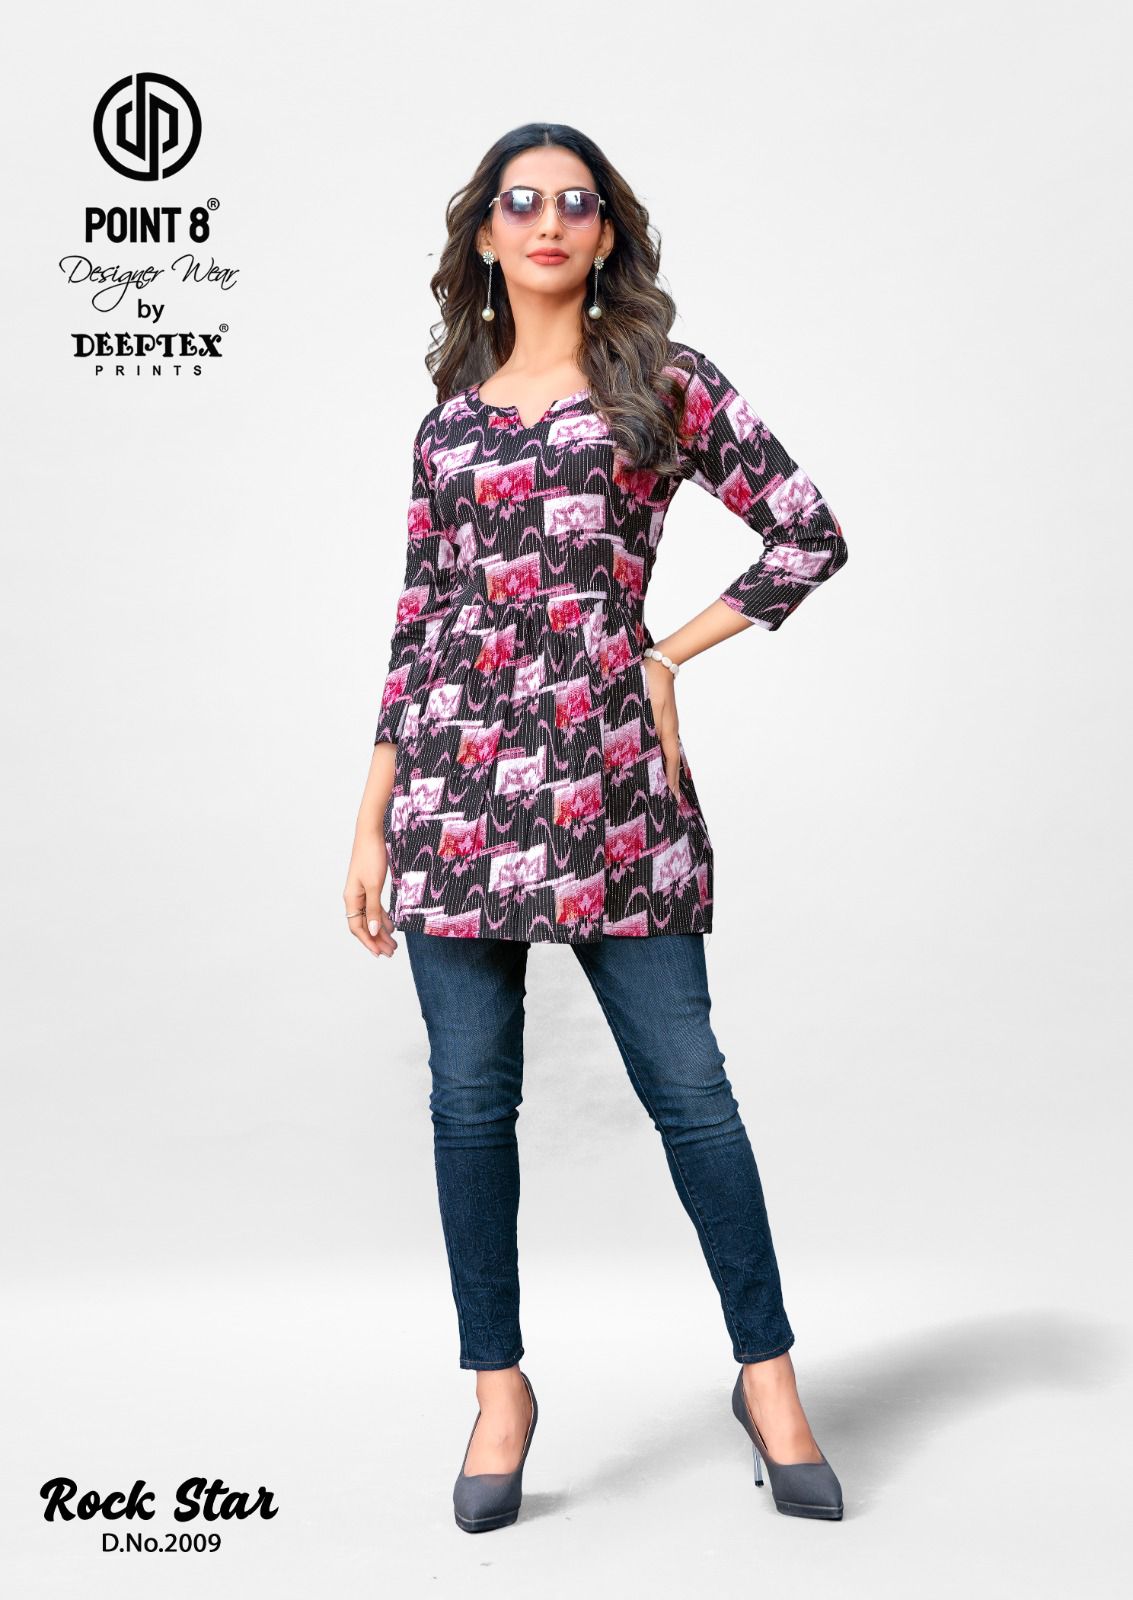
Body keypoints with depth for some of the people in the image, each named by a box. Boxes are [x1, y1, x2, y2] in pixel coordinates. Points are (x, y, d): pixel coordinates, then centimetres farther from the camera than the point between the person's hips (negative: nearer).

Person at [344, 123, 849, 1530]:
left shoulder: (660, 383, 7)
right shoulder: (449, 419, 15)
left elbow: (811, 536, 6)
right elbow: (419, 619, 14)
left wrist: (670, 653, 2)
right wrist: (373, 822, 11)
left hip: (607, 773, -3)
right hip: (458, 779, 3)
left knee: (686, 1084, -1)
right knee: (471, 1094, 5)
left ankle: (767, 1374, 16)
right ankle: (499, 1388, 20)